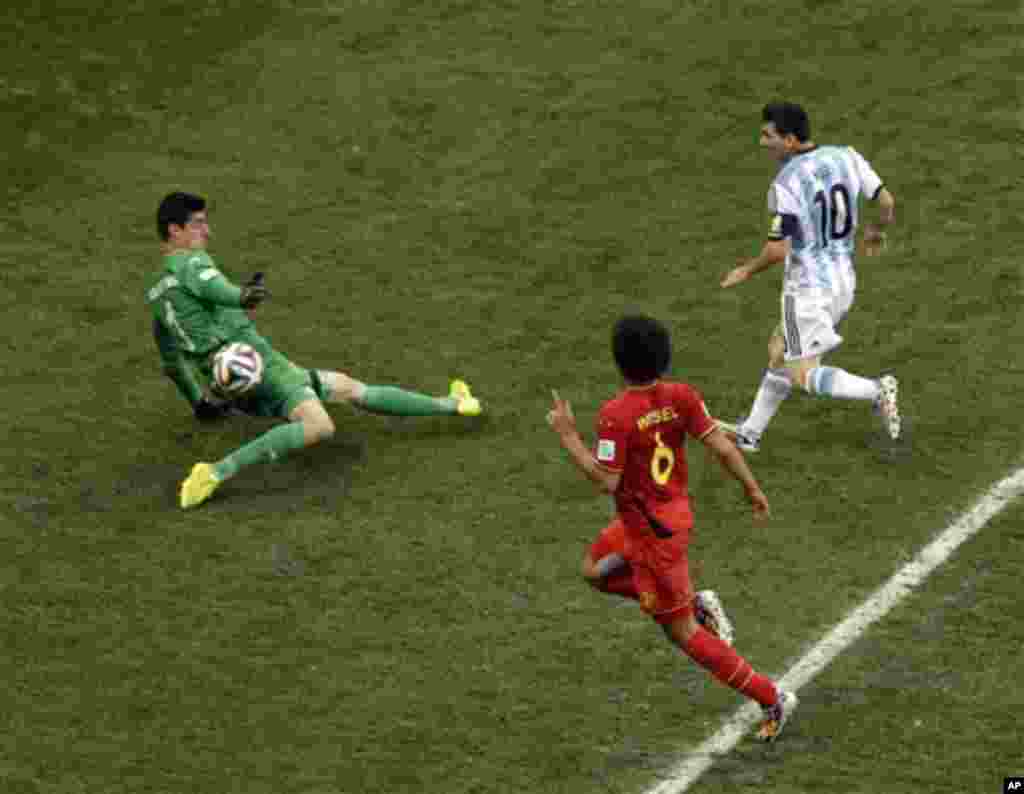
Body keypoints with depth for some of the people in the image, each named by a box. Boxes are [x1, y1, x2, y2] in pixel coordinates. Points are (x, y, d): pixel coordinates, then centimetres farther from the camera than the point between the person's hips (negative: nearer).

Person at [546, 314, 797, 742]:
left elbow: (606, 481, -24)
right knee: (595, 570, 28)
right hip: (673, 511, 8)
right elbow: (723, 448, -7)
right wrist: (753, 489, 6)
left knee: (681, 631, 5)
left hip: (652, 530, -8)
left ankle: (772, 699, 9)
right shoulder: (681, 396, -9)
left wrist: (567, 435, -17)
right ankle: (695, 603, 18)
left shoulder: (616, 414, -27)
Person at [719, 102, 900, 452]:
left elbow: (778, 250, -21)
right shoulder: (846, 157, -3)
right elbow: (887, 202, 1)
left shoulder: (785, 184, -21)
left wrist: (746, 270, -2)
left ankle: (876, 391, -16)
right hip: (843, 281, 8)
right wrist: (877, 231, 23)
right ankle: (750, 432, 31)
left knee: (804, 375, 3)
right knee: (779, 351, 22)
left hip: (808, 288, -8)